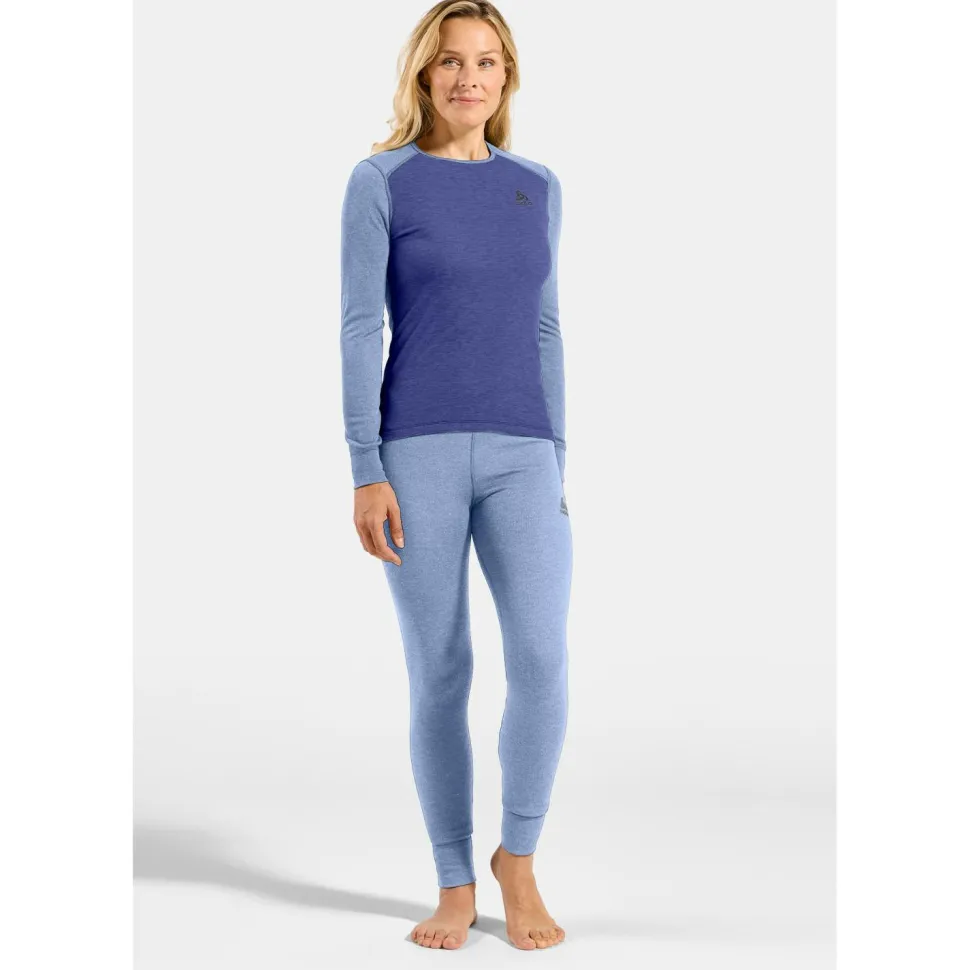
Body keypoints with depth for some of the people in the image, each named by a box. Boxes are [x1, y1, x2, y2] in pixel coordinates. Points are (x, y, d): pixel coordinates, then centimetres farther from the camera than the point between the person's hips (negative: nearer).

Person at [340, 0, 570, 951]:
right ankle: (455, 883, 17)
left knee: (541, 659, -13)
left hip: (520, 459, 3)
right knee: (439, 677, 1)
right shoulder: (380, 183, -1)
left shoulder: (536, 189, 11)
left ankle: (518, 855, 8)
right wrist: (365, 472, -11)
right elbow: (359, 330, -5)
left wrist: (558, 464, 10)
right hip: (418, 455, -2)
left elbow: (541, 331, 13)